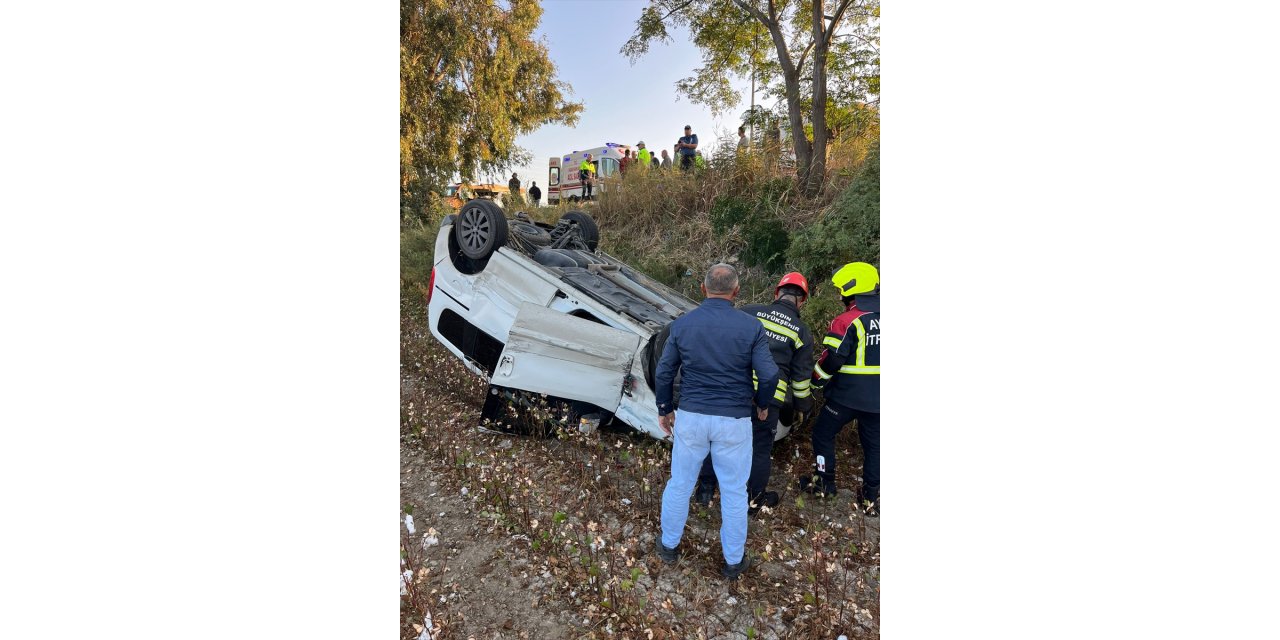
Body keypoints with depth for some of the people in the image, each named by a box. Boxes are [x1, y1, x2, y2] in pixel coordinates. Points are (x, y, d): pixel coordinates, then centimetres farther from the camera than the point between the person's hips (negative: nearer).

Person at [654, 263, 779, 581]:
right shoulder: (751, 326, -8)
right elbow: (769, 375, -10)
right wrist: (762, 405, 9)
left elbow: (663, 373, 0)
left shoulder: (682, 324, -4)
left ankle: (669, 545, 37)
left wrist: (664, 409, 14)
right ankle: (733, 560, 32)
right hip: (734, 422, -1)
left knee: (680, 483, 19)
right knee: (734, 491, 15)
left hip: (691, 416, 1)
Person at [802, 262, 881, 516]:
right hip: (877, 397, 6)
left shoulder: (847, 321, -17)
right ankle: (871, 496, 23)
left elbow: (831, 360, -16)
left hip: (847, 395, -6)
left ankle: (824, 482, 23)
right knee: (873, 443, 16)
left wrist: (816, 382, 0)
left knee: (823, 433, 14)